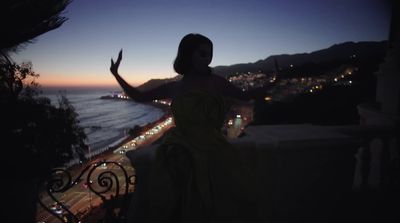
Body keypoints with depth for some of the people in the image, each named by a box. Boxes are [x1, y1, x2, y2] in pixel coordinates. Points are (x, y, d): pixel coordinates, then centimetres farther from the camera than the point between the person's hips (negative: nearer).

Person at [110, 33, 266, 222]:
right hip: (181, 152, 1)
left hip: (211, 150, -1)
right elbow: (139, 97, 17)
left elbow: (245, 96, 17)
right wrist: (116, 74, 14)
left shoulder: (216, 82, 3)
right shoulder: (174, 88, 8)